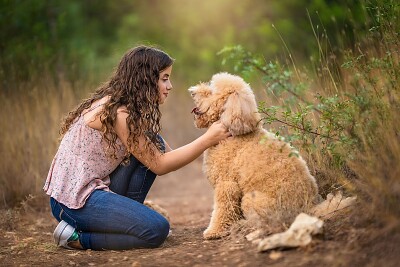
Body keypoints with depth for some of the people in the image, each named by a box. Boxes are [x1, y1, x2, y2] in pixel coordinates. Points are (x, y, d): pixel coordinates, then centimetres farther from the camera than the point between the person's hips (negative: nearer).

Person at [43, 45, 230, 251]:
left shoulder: (130, 109, 9)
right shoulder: (118, 113, -19)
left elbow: (165, 154, 11)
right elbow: (159, 165, -15)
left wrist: (209, 141, 1)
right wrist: (208, 139, -13)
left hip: (89, 189, 10)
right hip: (73, 201, -10)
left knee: (153, 144, 3)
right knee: (157, 230, -19)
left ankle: (125, 217, 6)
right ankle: (76, 237, -7)